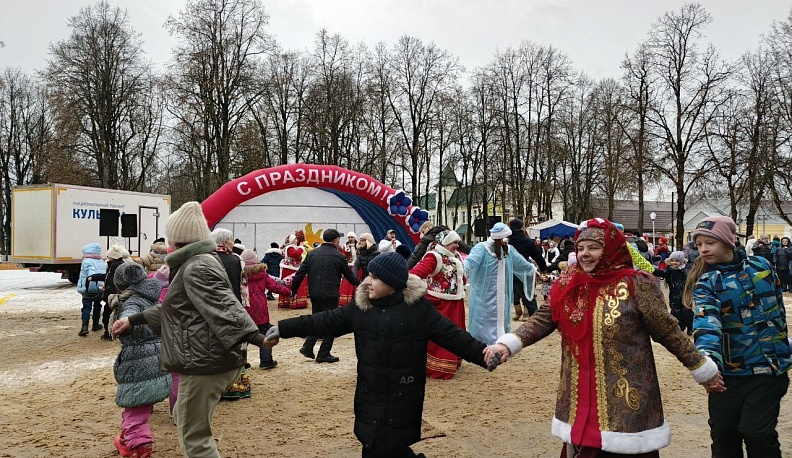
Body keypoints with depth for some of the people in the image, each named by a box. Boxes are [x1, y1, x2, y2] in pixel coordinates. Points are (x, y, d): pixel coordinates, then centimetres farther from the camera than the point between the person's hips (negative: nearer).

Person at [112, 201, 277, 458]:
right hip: (208, 359, 11)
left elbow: (224, 308, -29)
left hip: (206, 362, -11)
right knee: (185, 420, 26)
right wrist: (134, 320, 30)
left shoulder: (197, 268, -17)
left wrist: (256, 338, -40)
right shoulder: (197, 263, 17)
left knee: (193, 435, 0)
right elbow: (175, 308, 26)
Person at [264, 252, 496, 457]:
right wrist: (284, 328, 2)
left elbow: (451, 335, -9)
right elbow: (326, 322, 4)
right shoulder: (360, 306, 1)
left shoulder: (419, 308, -9)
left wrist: (483, 353, -18)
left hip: (403, 399, -4)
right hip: (370, 396, 4)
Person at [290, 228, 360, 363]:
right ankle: (323, 354, 5)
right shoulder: (338, 256, -5)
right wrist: (360, 284, 23)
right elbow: (349, 275, 4)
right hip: (330, 295, -5)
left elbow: (300, 273, 4)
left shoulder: (312, 254, 8)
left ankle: (307, 347, 11)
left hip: (314, 294, 5)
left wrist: (293, 290, 10)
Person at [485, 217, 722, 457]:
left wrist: (703, 369, 2)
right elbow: (543, 320, 1)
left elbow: (667, 332, -3)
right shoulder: (568, 285, 3)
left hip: (626, 400, -4)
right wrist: (508, 344, -11)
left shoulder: (637, 284, -9)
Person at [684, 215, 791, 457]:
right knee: (723, 433, 7)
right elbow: (707, 322, -26)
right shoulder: (705, 282, -7)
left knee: (757, 432, -6)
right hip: (728, 371, 0)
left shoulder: (761, 265, 1)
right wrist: (708, 359, -44)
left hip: (768, 367, 0)